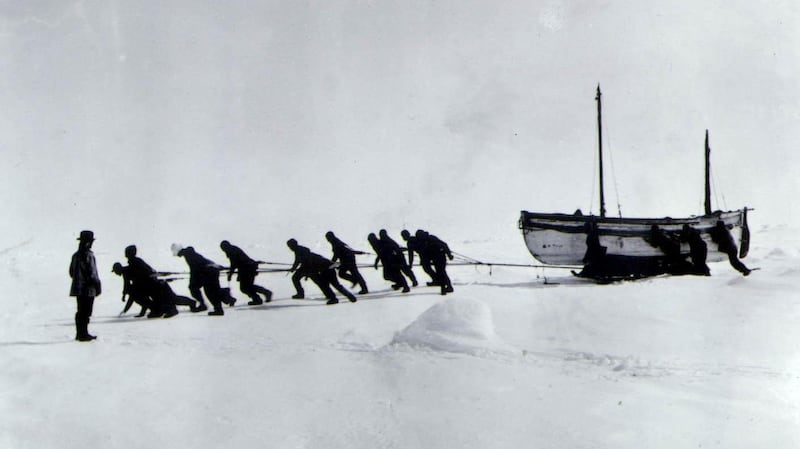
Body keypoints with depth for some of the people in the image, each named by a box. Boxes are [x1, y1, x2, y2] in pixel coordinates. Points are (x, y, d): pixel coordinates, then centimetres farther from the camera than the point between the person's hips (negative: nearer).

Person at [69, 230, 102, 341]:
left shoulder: (76, 255, 11)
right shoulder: (88, 255, -16)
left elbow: (71, 272, 17)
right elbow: (91, 273, -18)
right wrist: (97, 285, -9)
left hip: (78, 288, 9)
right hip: (87, 289, -9)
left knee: (80, 311, 16)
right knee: (86, 312, -4)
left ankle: (80, 333, 22)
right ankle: (83, 334, -2)